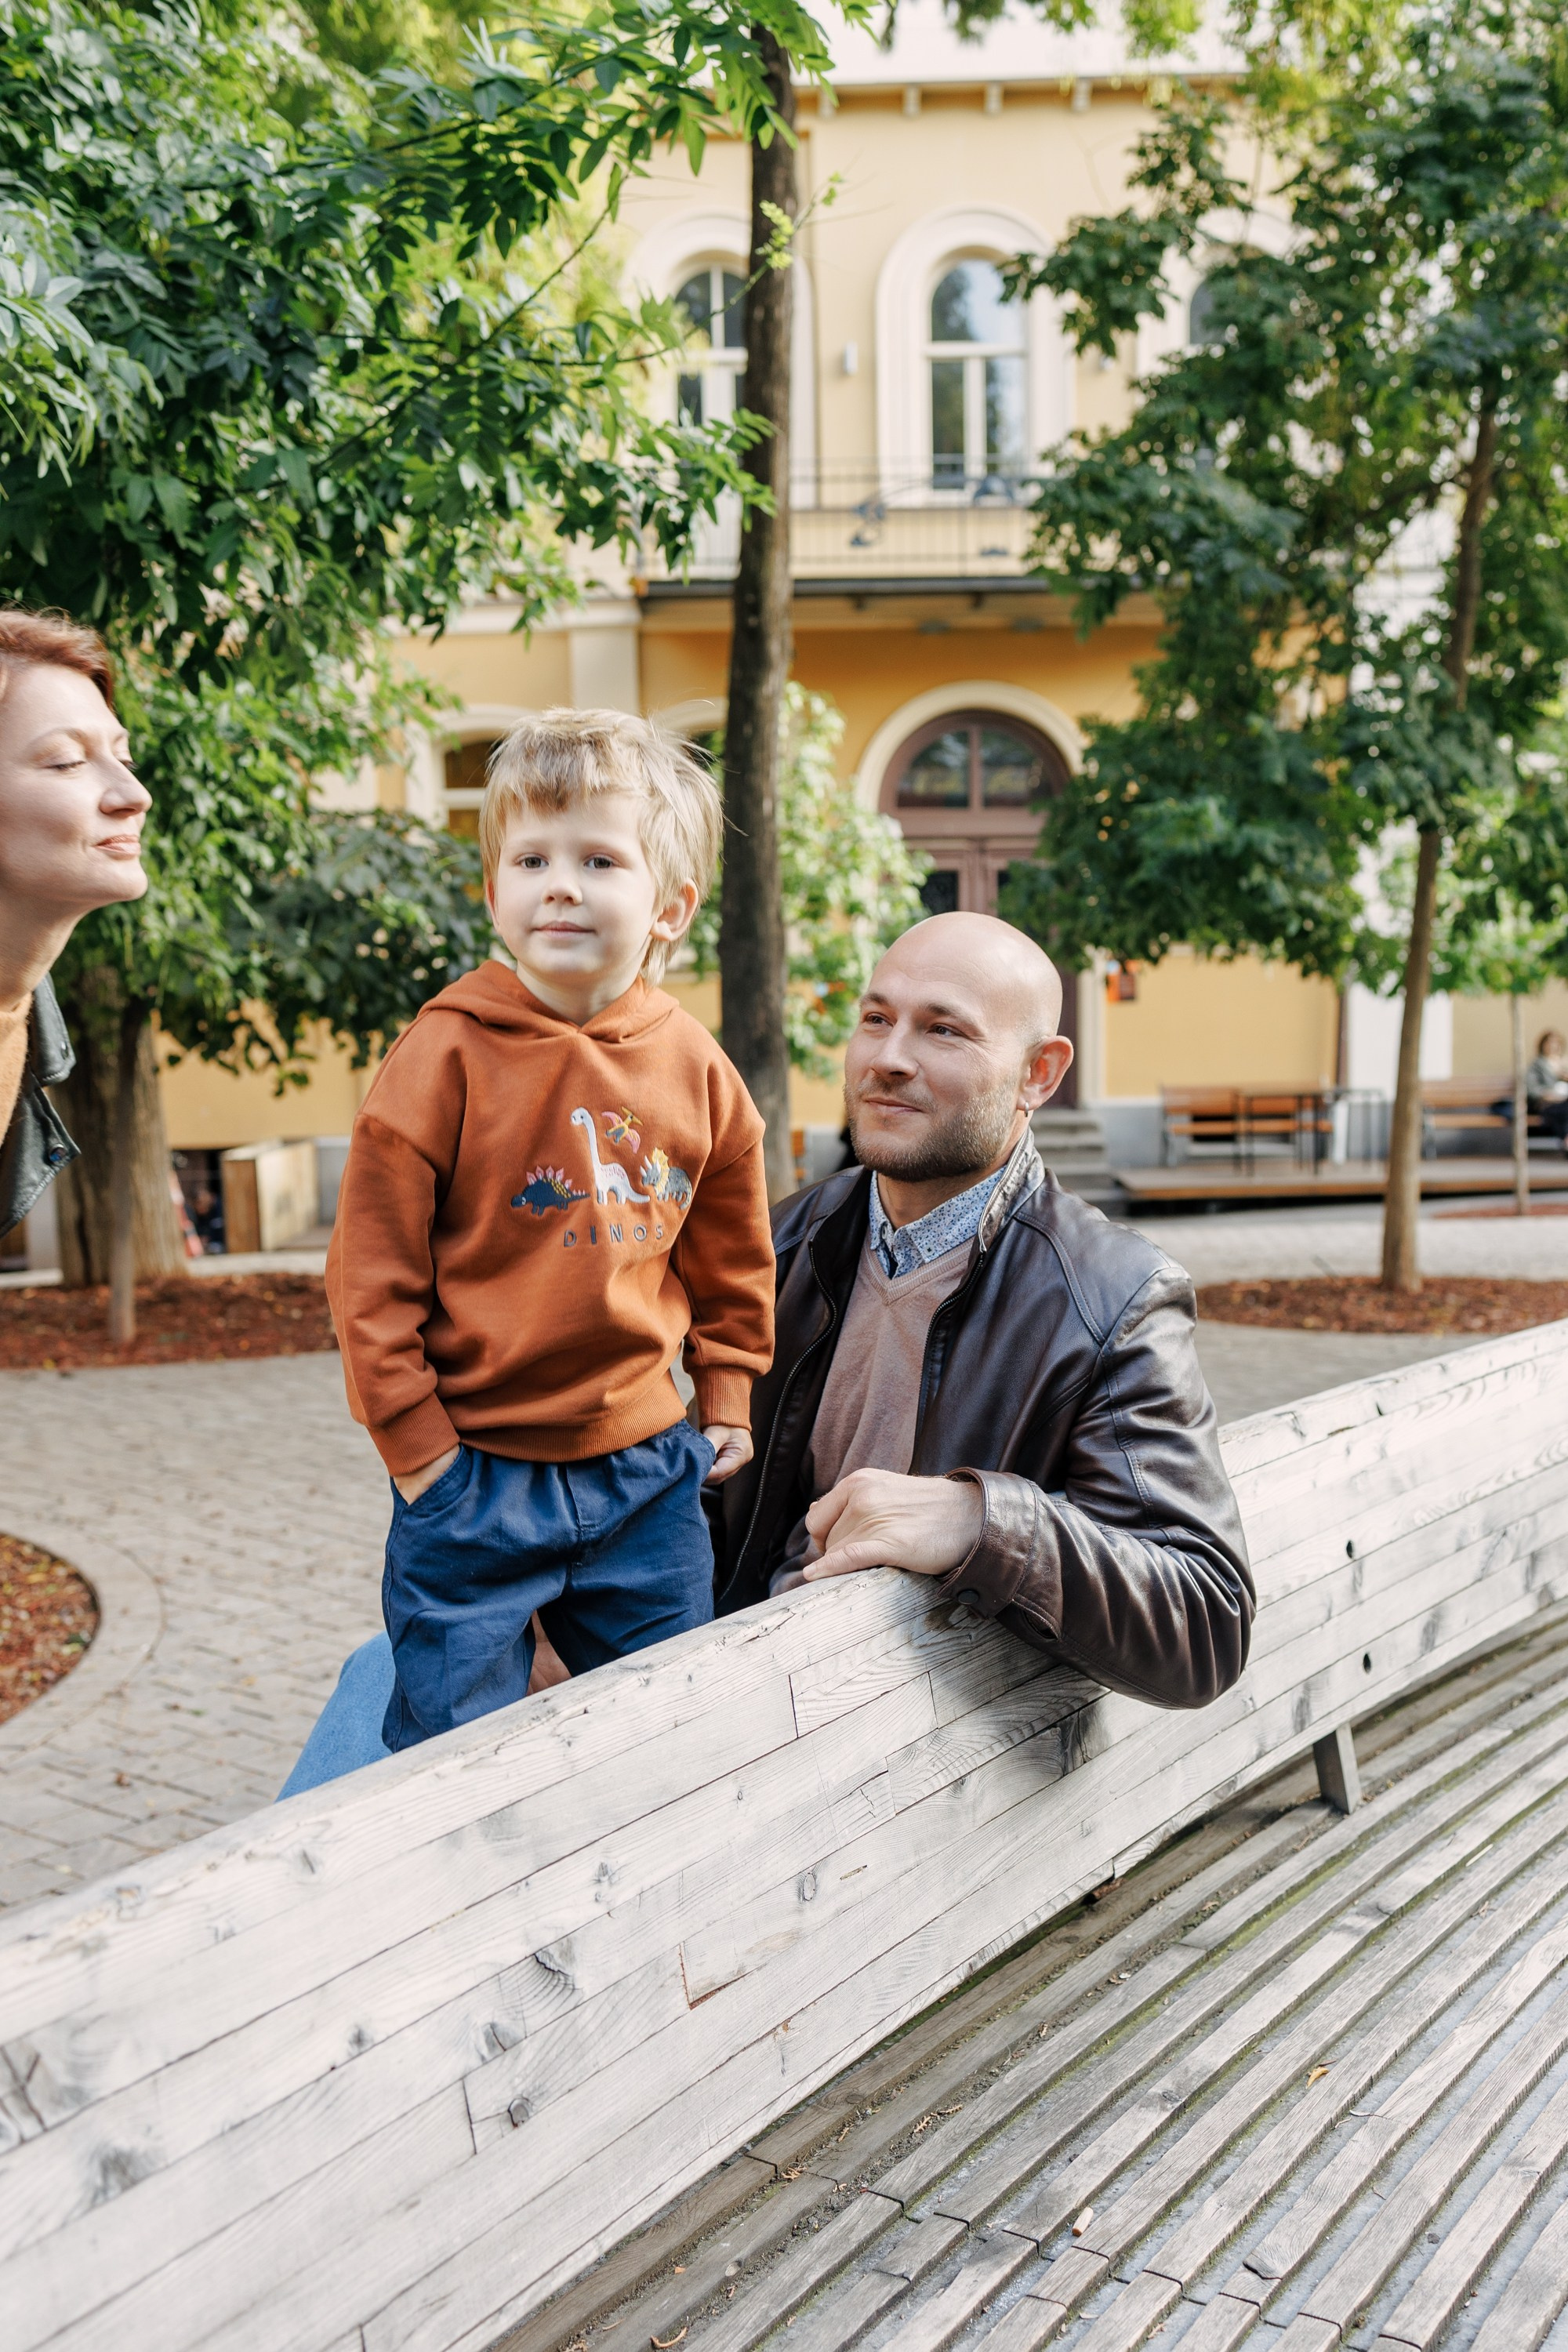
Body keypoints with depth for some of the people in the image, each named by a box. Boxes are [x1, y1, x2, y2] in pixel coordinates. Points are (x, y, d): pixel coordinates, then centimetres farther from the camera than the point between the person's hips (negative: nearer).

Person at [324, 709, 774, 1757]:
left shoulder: (697, 1069, 0)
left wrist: (728, 1400, 14)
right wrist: (419, 1451, -9)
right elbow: (371, 1272, -10)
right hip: (474, 1475, -3)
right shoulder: (449, 1054, -13)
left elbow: (731, 1257, 15)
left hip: (645, 1473, 4)